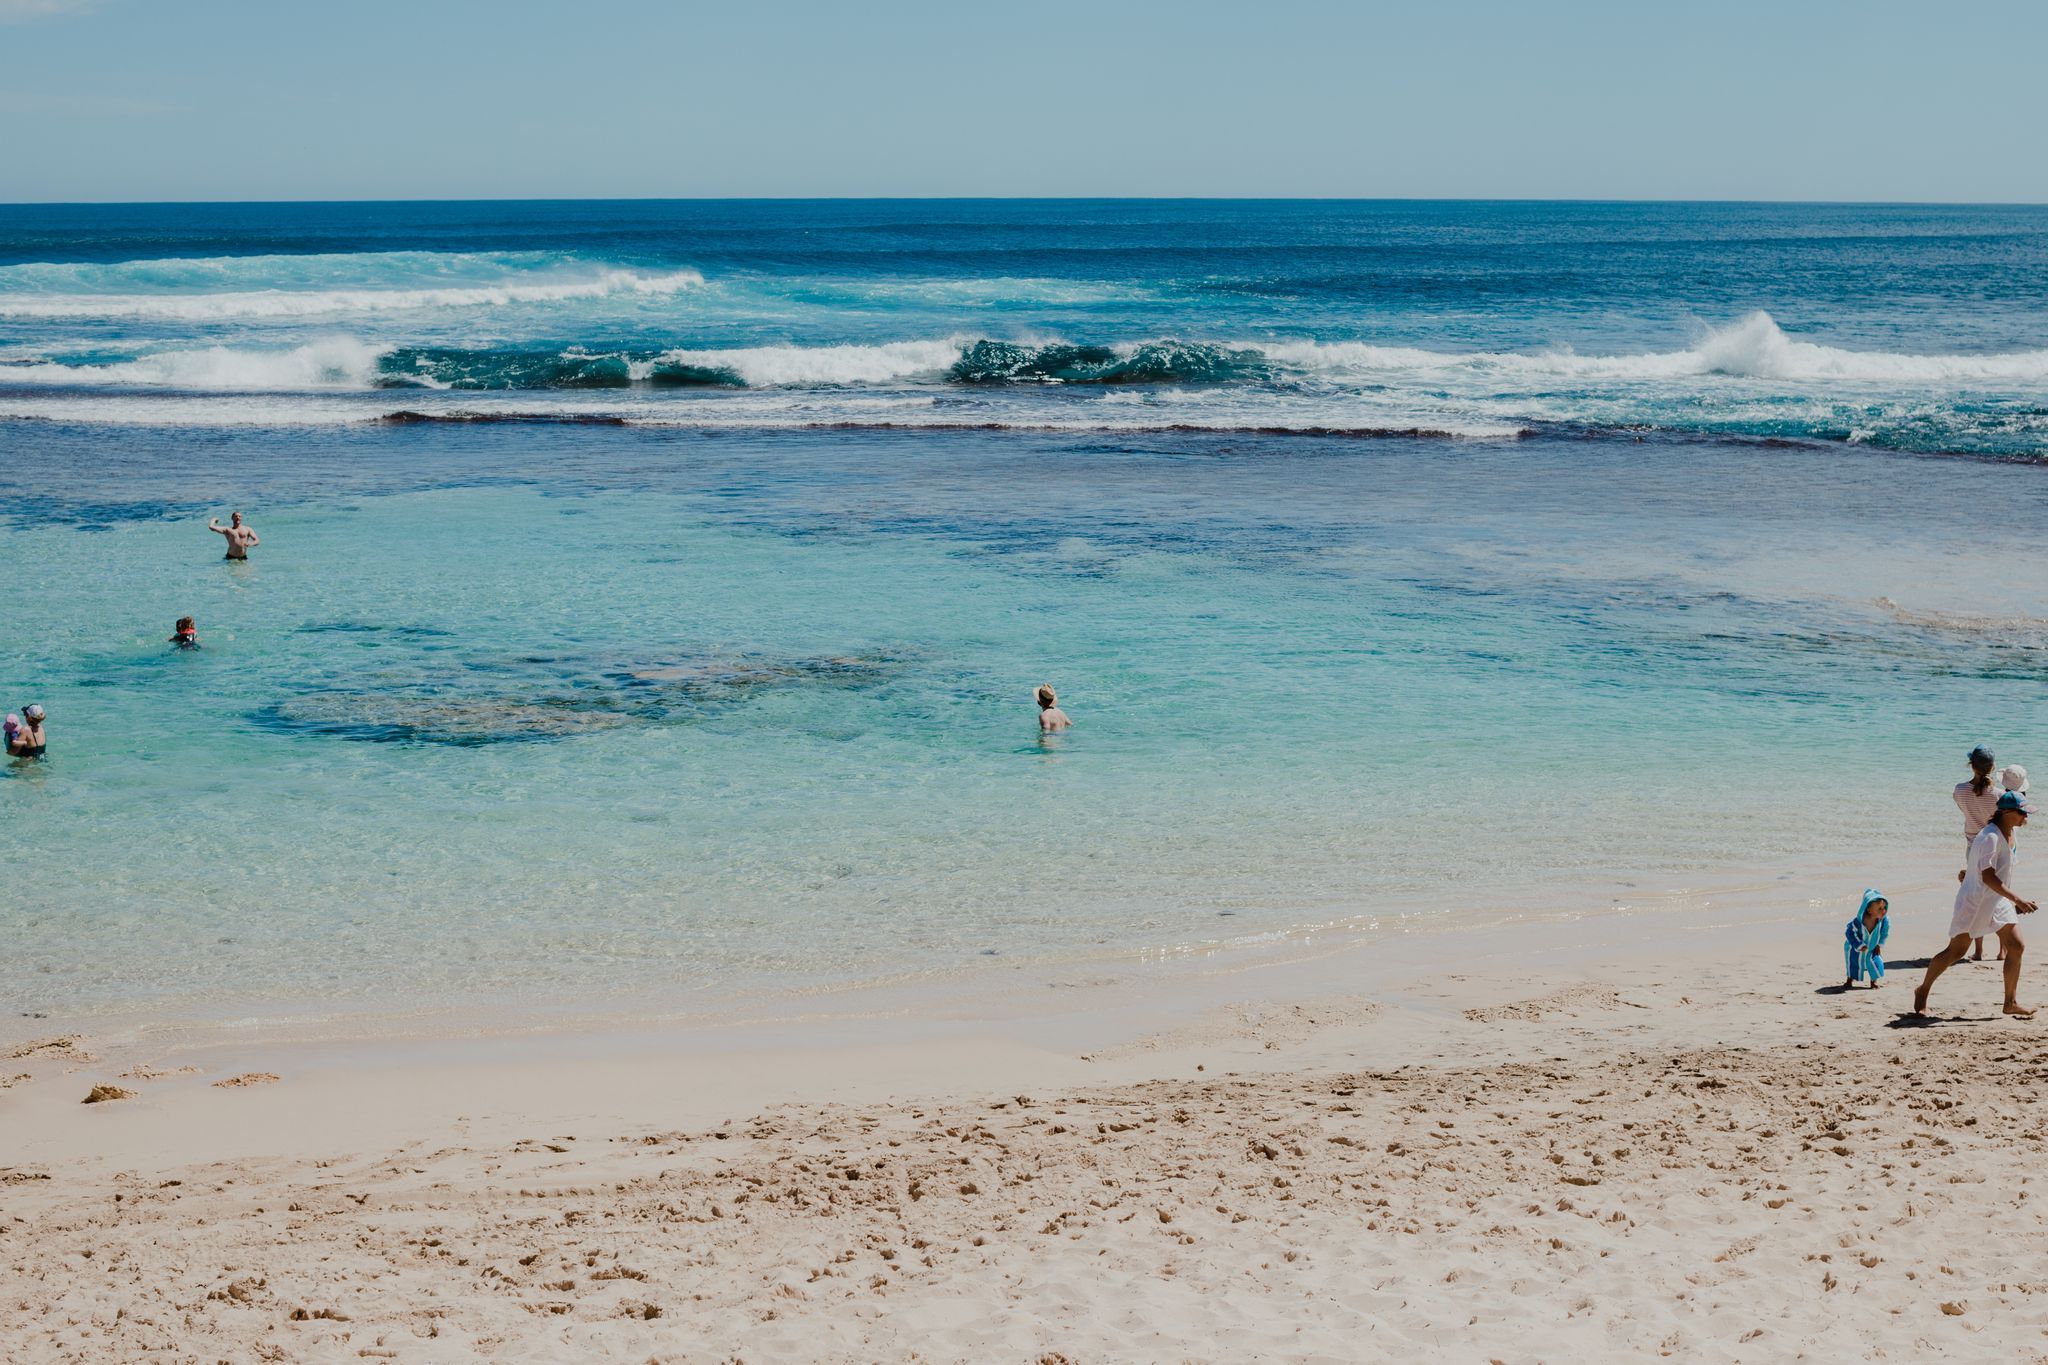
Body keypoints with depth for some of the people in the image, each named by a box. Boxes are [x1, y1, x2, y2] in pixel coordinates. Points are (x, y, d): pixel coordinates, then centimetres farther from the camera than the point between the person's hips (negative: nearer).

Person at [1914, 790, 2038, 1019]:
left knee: (2017, 947, 0)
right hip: (1975, 901, -9)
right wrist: (2018, 900, -34)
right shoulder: (1990, 837, -25)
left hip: (1998, 901, 9)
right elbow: (1988, 877, -31)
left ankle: (2011, 1002, 8)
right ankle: (1923, 991, 14)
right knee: (1956, 951, -2)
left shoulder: (2011, 832, 4)